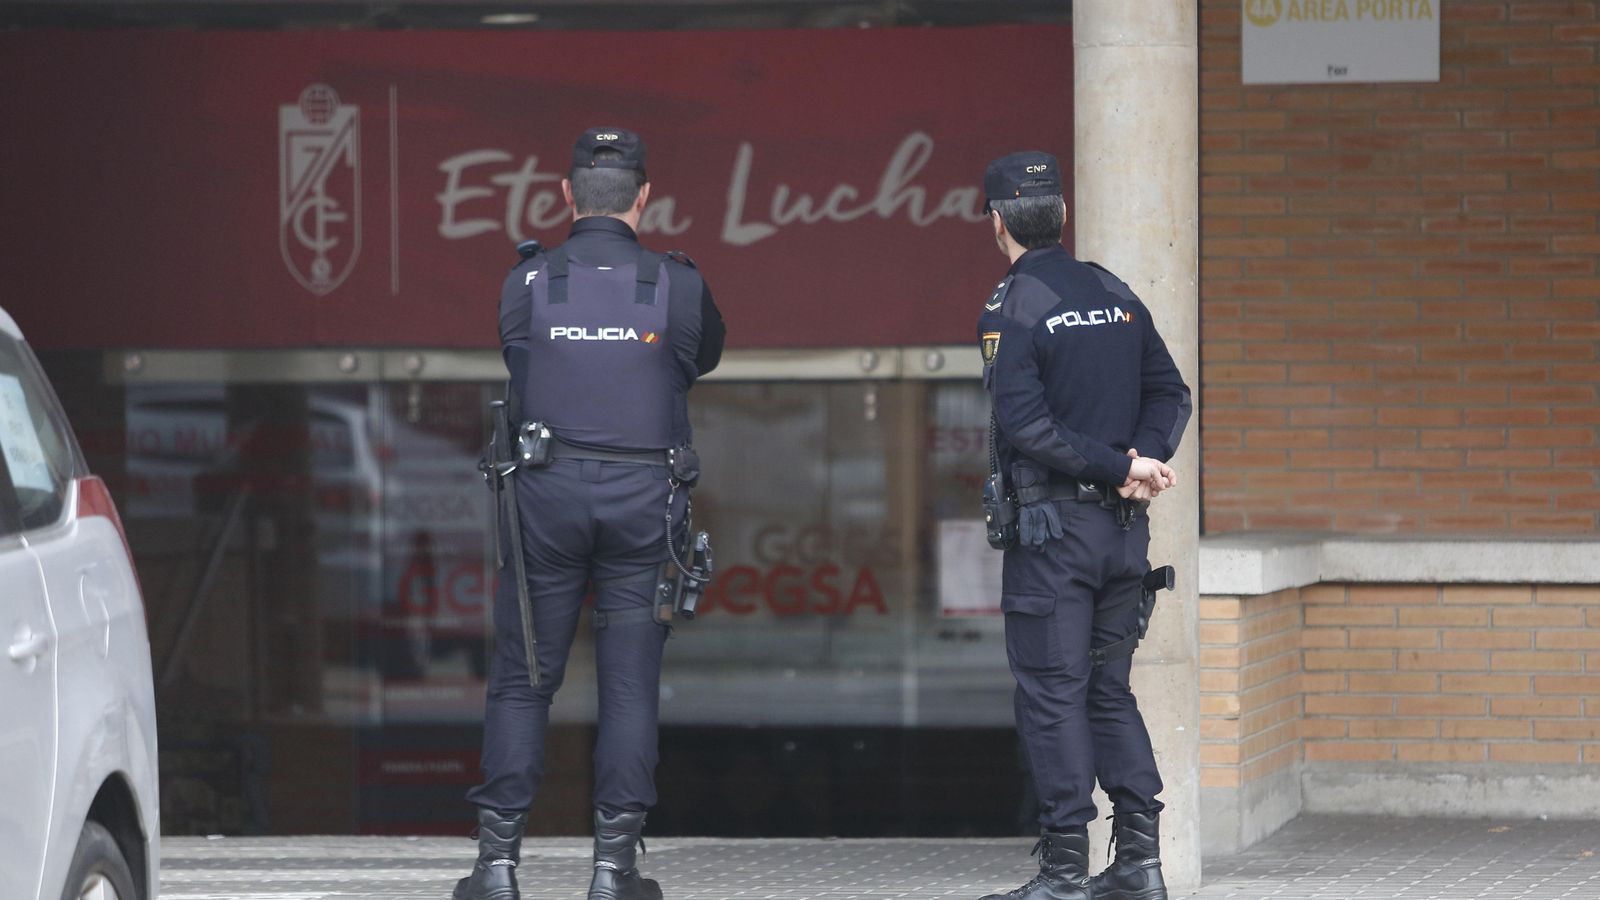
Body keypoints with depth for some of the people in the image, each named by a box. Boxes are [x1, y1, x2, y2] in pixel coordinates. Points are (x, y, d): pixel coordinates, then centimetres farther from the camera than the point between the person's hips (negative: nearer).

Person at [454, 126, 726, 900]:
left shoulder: (528, 283, -2)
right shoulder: (677, 285, -1)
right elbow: (704, 357, 18)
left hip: (548, 490, 0)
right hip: (644, 495, 0)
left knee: (521, 680, 6)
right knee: (630, 685, 5)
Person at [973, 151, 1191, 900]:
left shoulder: (1011, 309, -10)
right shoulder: (1114, 294, 11)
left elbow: (1024, 422, -18)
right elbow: (1169, 391, 10)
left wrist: (1117, 468, -14)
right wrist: (1144, 457, -6)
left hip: (1052, 525, -6)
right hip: (1124, 527, 6)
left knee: (1052, 695, -3)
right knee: (1109, 690, 14)